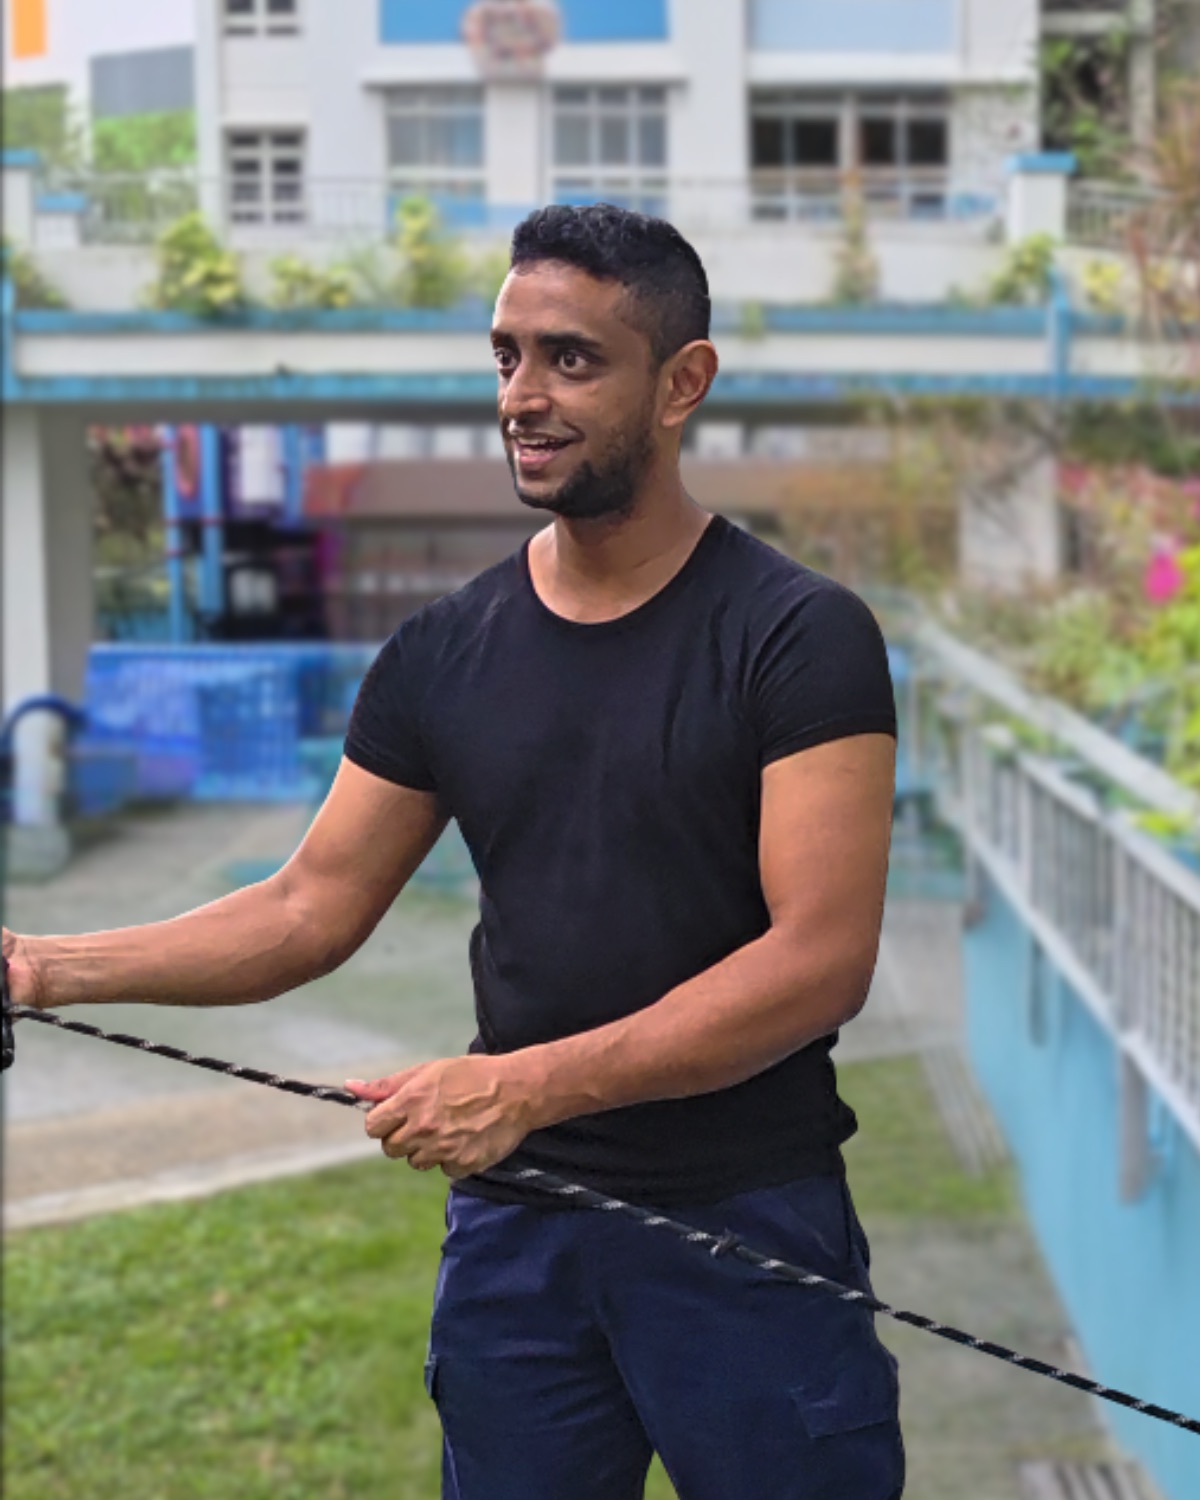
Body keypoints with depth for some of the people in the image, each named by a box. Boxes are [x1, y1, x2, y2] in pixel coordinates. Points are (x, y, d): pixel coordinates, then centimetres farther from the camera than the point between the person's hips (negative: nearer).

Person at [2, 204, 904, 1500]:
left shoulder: (798, 638, -9)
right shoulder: (444, 655, 6)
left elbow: (821, 959, -17)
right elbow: (311, 910, 8)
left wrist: (530, 1083, -24)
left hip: (748, 1229, -4)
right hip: (513, 1220, 4)